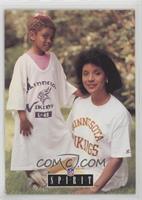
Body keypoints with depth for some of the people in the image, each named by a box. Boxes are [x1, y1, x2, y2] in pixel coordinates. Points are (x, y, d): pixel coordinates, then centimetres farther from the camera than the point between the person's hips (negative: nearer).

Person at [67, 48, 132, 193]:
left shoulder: (119, 113, -17)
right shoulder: (79, 103, 2)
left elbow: (117, 159, -16)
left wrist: (94, 189, -19)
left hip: (104, 178, -6)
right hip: (76, 170, 6)